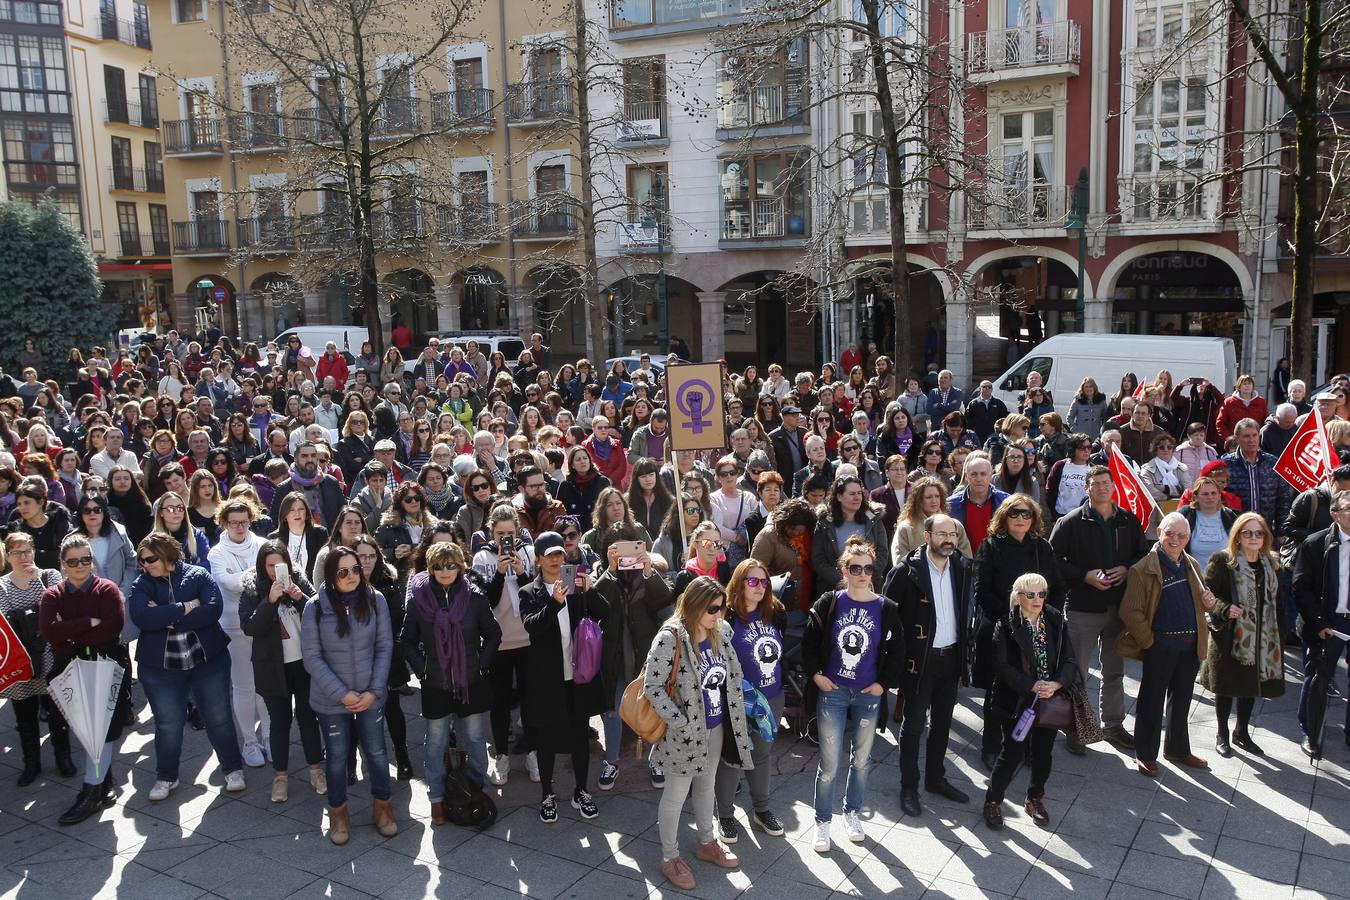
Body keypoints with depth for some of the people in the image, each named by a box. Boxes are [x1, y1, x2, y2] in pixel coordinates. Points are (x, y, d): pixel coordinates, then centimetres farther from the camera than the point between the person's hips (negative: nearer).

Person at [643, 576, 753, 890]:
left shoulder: (722, 632, -1)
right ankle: (670, 858, 25)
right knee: (675, 795, 8)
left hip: (714, 728, 7)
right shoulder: (670, 638, -23)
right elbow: (652, 688, -22)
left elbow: (733, 676, 10)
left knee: (706, 786, 24)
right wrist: (681, 723, -21)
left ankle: (707, 843, 42)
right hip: (684, 732, -7)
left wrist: (733, 715, 7)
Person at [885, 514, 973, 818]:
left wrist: (963, 647, 9)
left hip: (951, 656, 5)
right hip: (920, 659, -5)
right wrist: (900, 647, -10)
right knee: (914, 724, 4)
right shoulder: (907, 571, -15)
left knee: (942, 722, 17)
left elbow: (965, 609, 14)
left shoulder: (962, 568, 3)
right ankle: (908, 787, 16)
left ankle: (936, 778, 33)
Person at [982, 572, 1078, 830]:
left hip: (1050, 700, 4)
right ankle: (993, 801, 16)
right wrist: (1031, 686, -22)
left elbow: (1069, 661, 0)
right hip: (1016, 702, -4)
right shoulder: (1006, 625, -9)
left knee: (1043, 753, 14)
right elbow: (1002, 666, -13)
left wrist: (1057, 683, -18)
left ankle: (1035, 798, 36)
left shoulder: (1056, 622, 2)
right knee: (1013, 752, -2)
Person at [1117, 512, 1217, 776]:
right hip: (1160, 644, -6)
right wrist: (1149, 642, -14)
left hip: (1190, 645, 6)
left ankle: (1178, 749, 34)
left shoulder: (1192, 566, 11)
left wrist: (1209, 602, 0)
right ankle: (1145, 755, 16)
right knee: (1152, 701, 5)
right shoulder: (1144, 569, -12)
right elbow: (1130, 611, -15)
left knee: (1182, 700, 19)